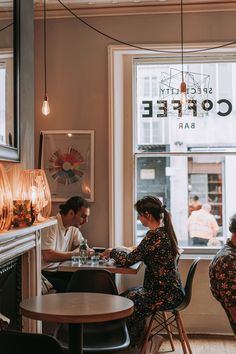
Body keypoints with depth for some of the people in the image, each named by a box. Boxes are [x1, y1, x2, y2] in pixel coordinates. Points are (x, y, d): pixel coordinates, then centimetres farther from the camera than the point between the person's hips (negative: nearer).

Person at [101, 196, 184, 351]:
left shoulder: (154, 235, -23)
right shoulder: (165, 231, 7)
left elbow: (128, 260, -18)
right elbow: (140, 255, 18)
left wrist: (113, 251, 1)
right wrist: (121, 251, 11)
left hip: (165, 295, -9)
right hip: (171, 290, 9)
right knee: (126, 296, 14)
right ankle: (142, 339, 23)